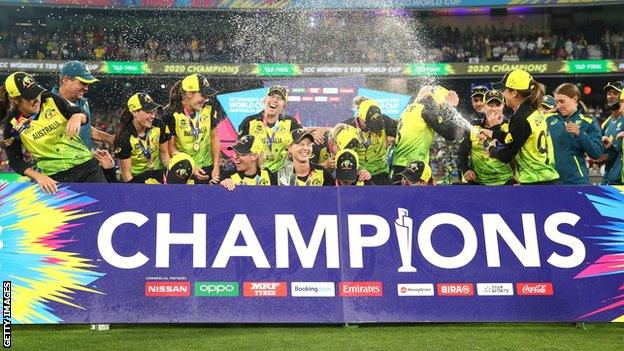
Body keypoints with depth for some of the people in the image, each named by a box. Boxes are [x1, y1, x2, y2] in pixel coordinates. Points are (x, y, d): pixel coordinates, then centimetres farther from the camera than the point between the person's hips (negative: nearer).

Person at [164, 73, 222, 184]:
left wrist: (216, 168, -2)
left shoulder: (210, 107, -6)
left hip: (207, 166, 3)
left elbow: (214, 138, 2)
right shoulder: (171, 113, -15)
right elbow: (171, 147, -11)